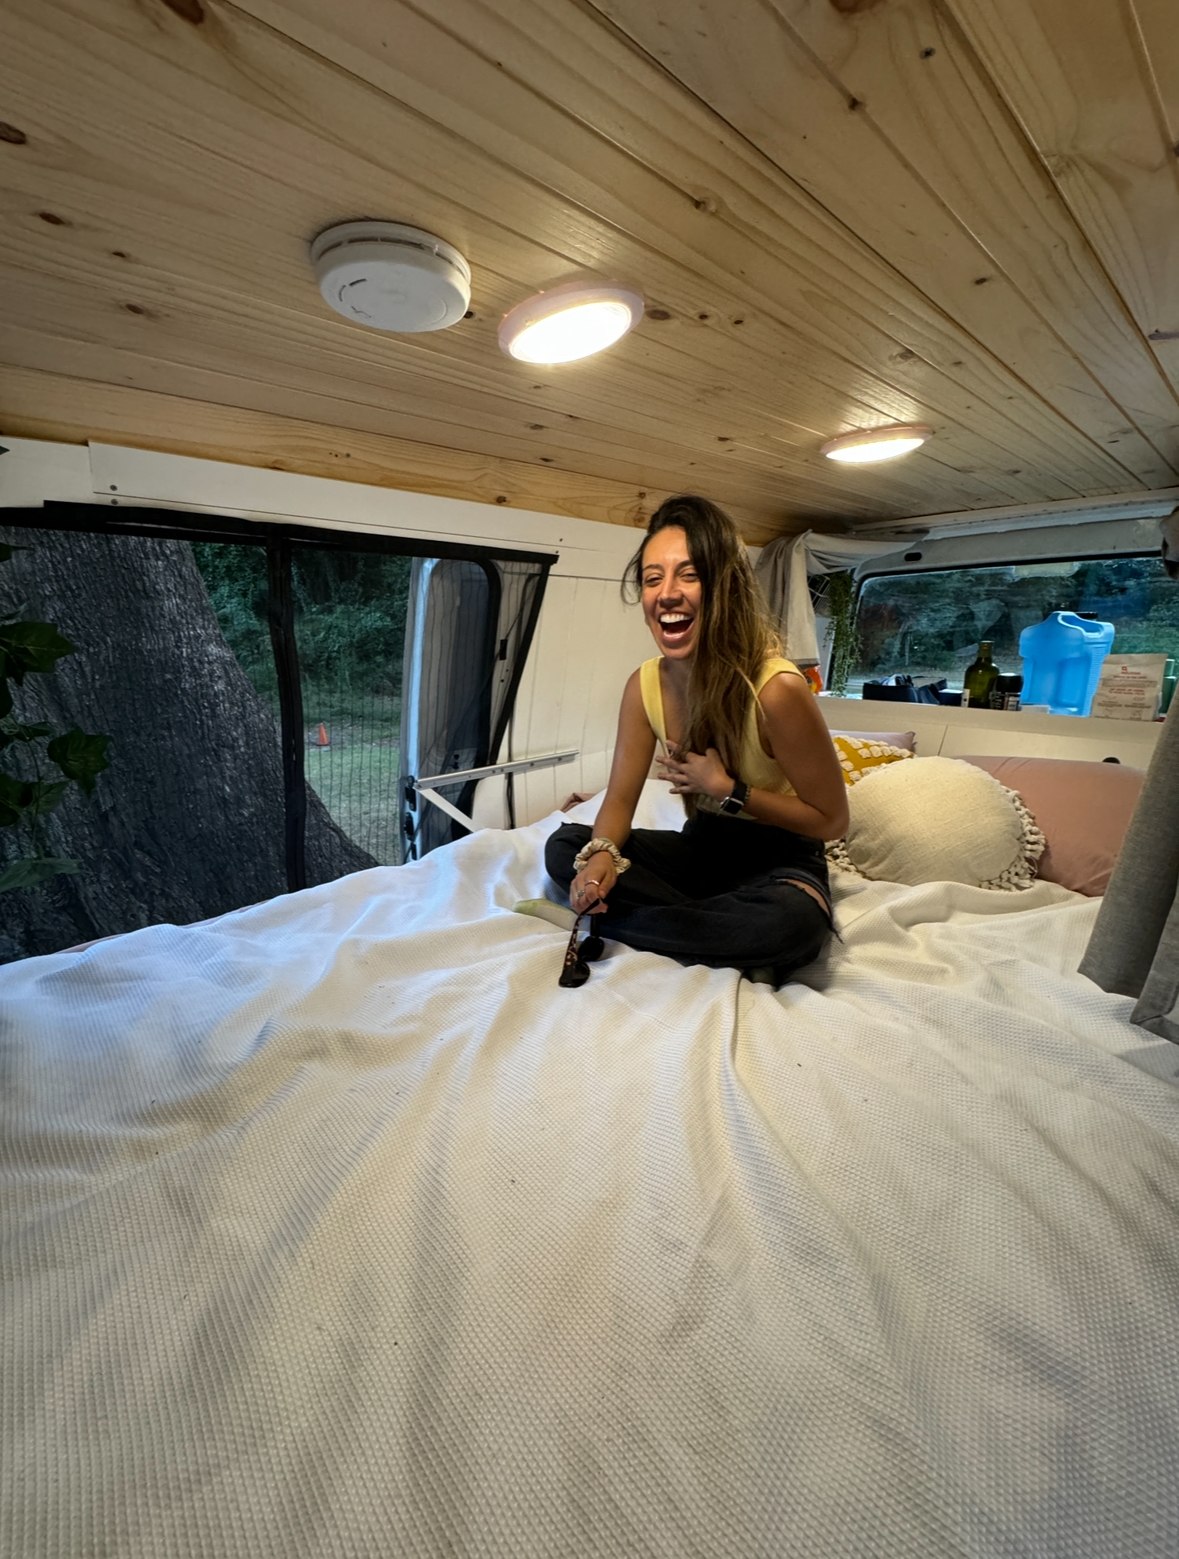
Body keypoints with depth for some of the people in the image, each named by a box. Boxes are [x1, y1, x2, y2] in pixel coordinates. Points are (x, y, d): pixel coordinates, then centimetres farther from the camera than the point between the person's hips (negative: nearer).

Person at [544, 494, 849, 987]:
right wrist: (601, 854, -26)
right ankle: (726, 936, -14)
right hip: (700, 845, 5)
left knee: (794, 922, -38)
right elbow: (620, 799, -4)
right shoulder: (645, 685, -9)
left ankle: (608, 927, -19)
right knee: (564, 847, -13)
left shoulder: (777, 688, -24)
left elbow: (831, 820, -15)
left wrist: (727, 789, -23)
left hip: (779, 858, -4)